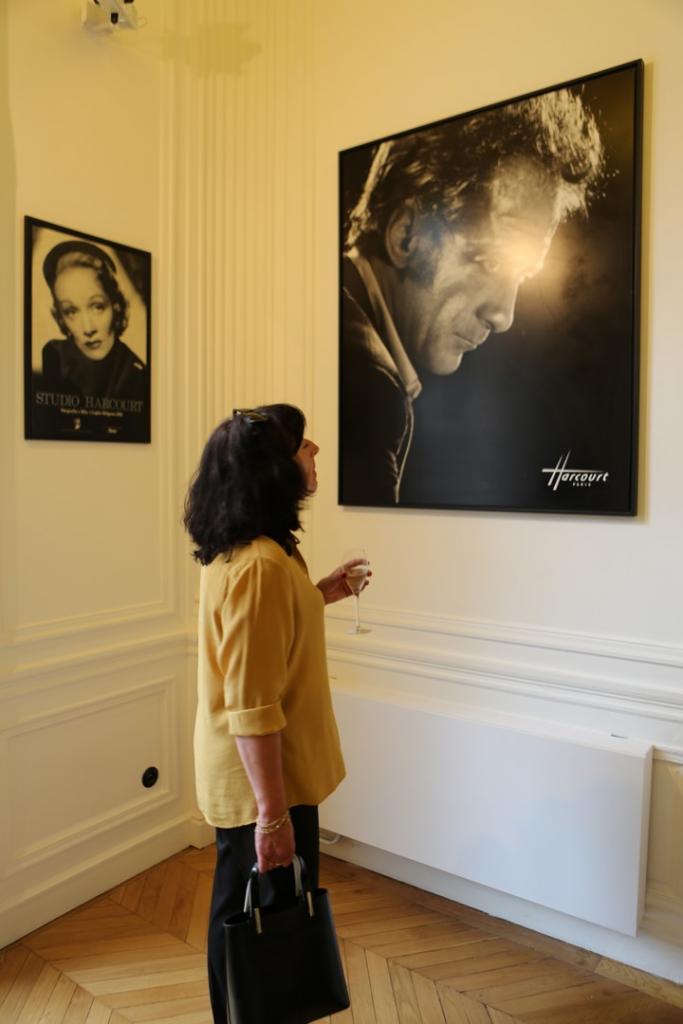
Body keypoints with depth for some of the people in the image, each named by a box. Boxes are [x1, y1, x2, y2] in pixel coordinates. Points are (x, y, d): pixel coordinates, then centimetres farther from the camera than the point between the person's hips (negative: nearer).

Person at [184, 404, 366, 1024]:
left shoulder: (238, 551, 3)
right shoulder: (259, 566, -29)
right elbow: (251, 709, -29)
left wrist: (318, 596, 12)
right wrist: (273, 813, -23)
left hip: (248, 775, 10)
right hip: (260, 780, -10)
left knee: (243, 915, 27)